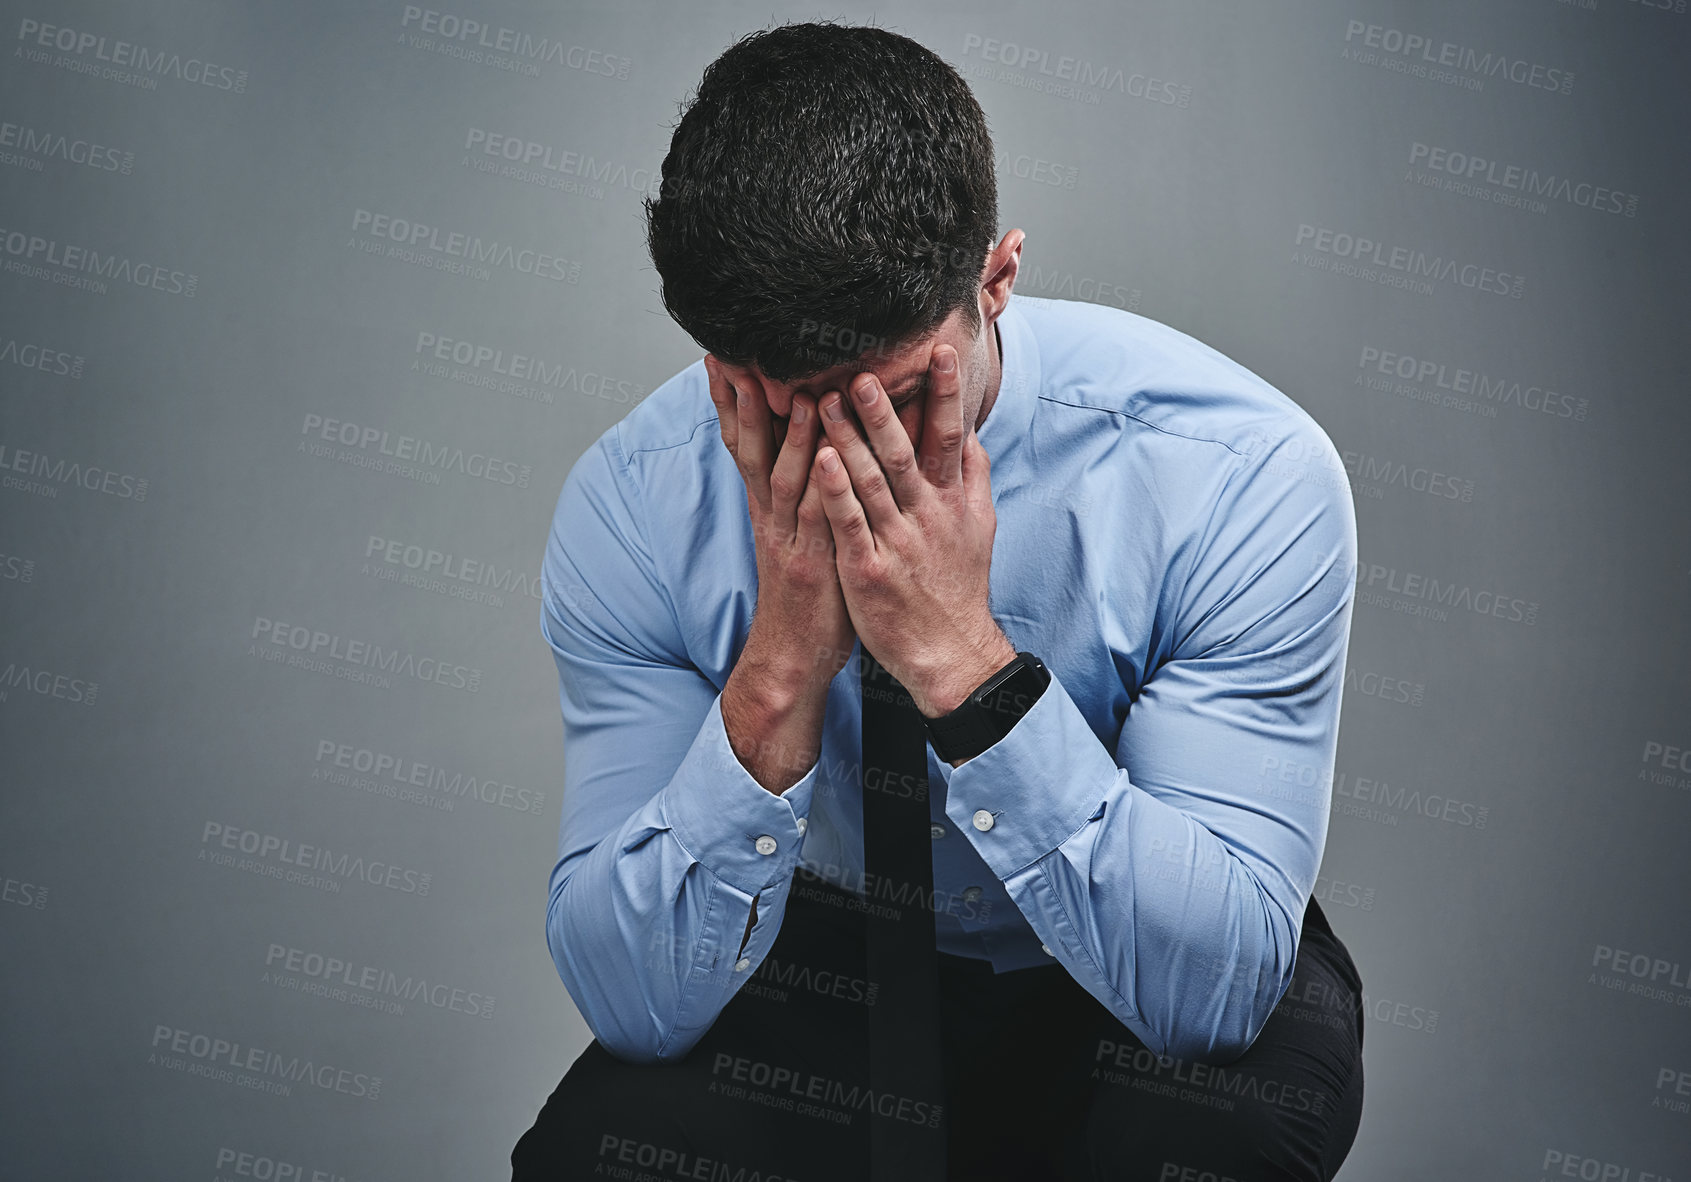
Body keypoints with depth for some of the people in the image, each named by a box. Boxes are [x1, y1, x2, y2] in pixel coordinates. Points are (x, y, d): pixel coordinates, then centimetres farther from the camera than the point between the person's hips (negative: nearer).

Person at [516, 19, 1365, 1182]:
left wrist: (967, 661, -39)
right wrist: (777, 677, -35)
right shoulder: (632, 505, -20)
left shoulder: (1246, 473, -26)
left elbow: (1213, 982, -27)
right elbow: (632, 1001, -20)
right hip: (833, 972, 1)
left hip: (1126, 1006, 0)